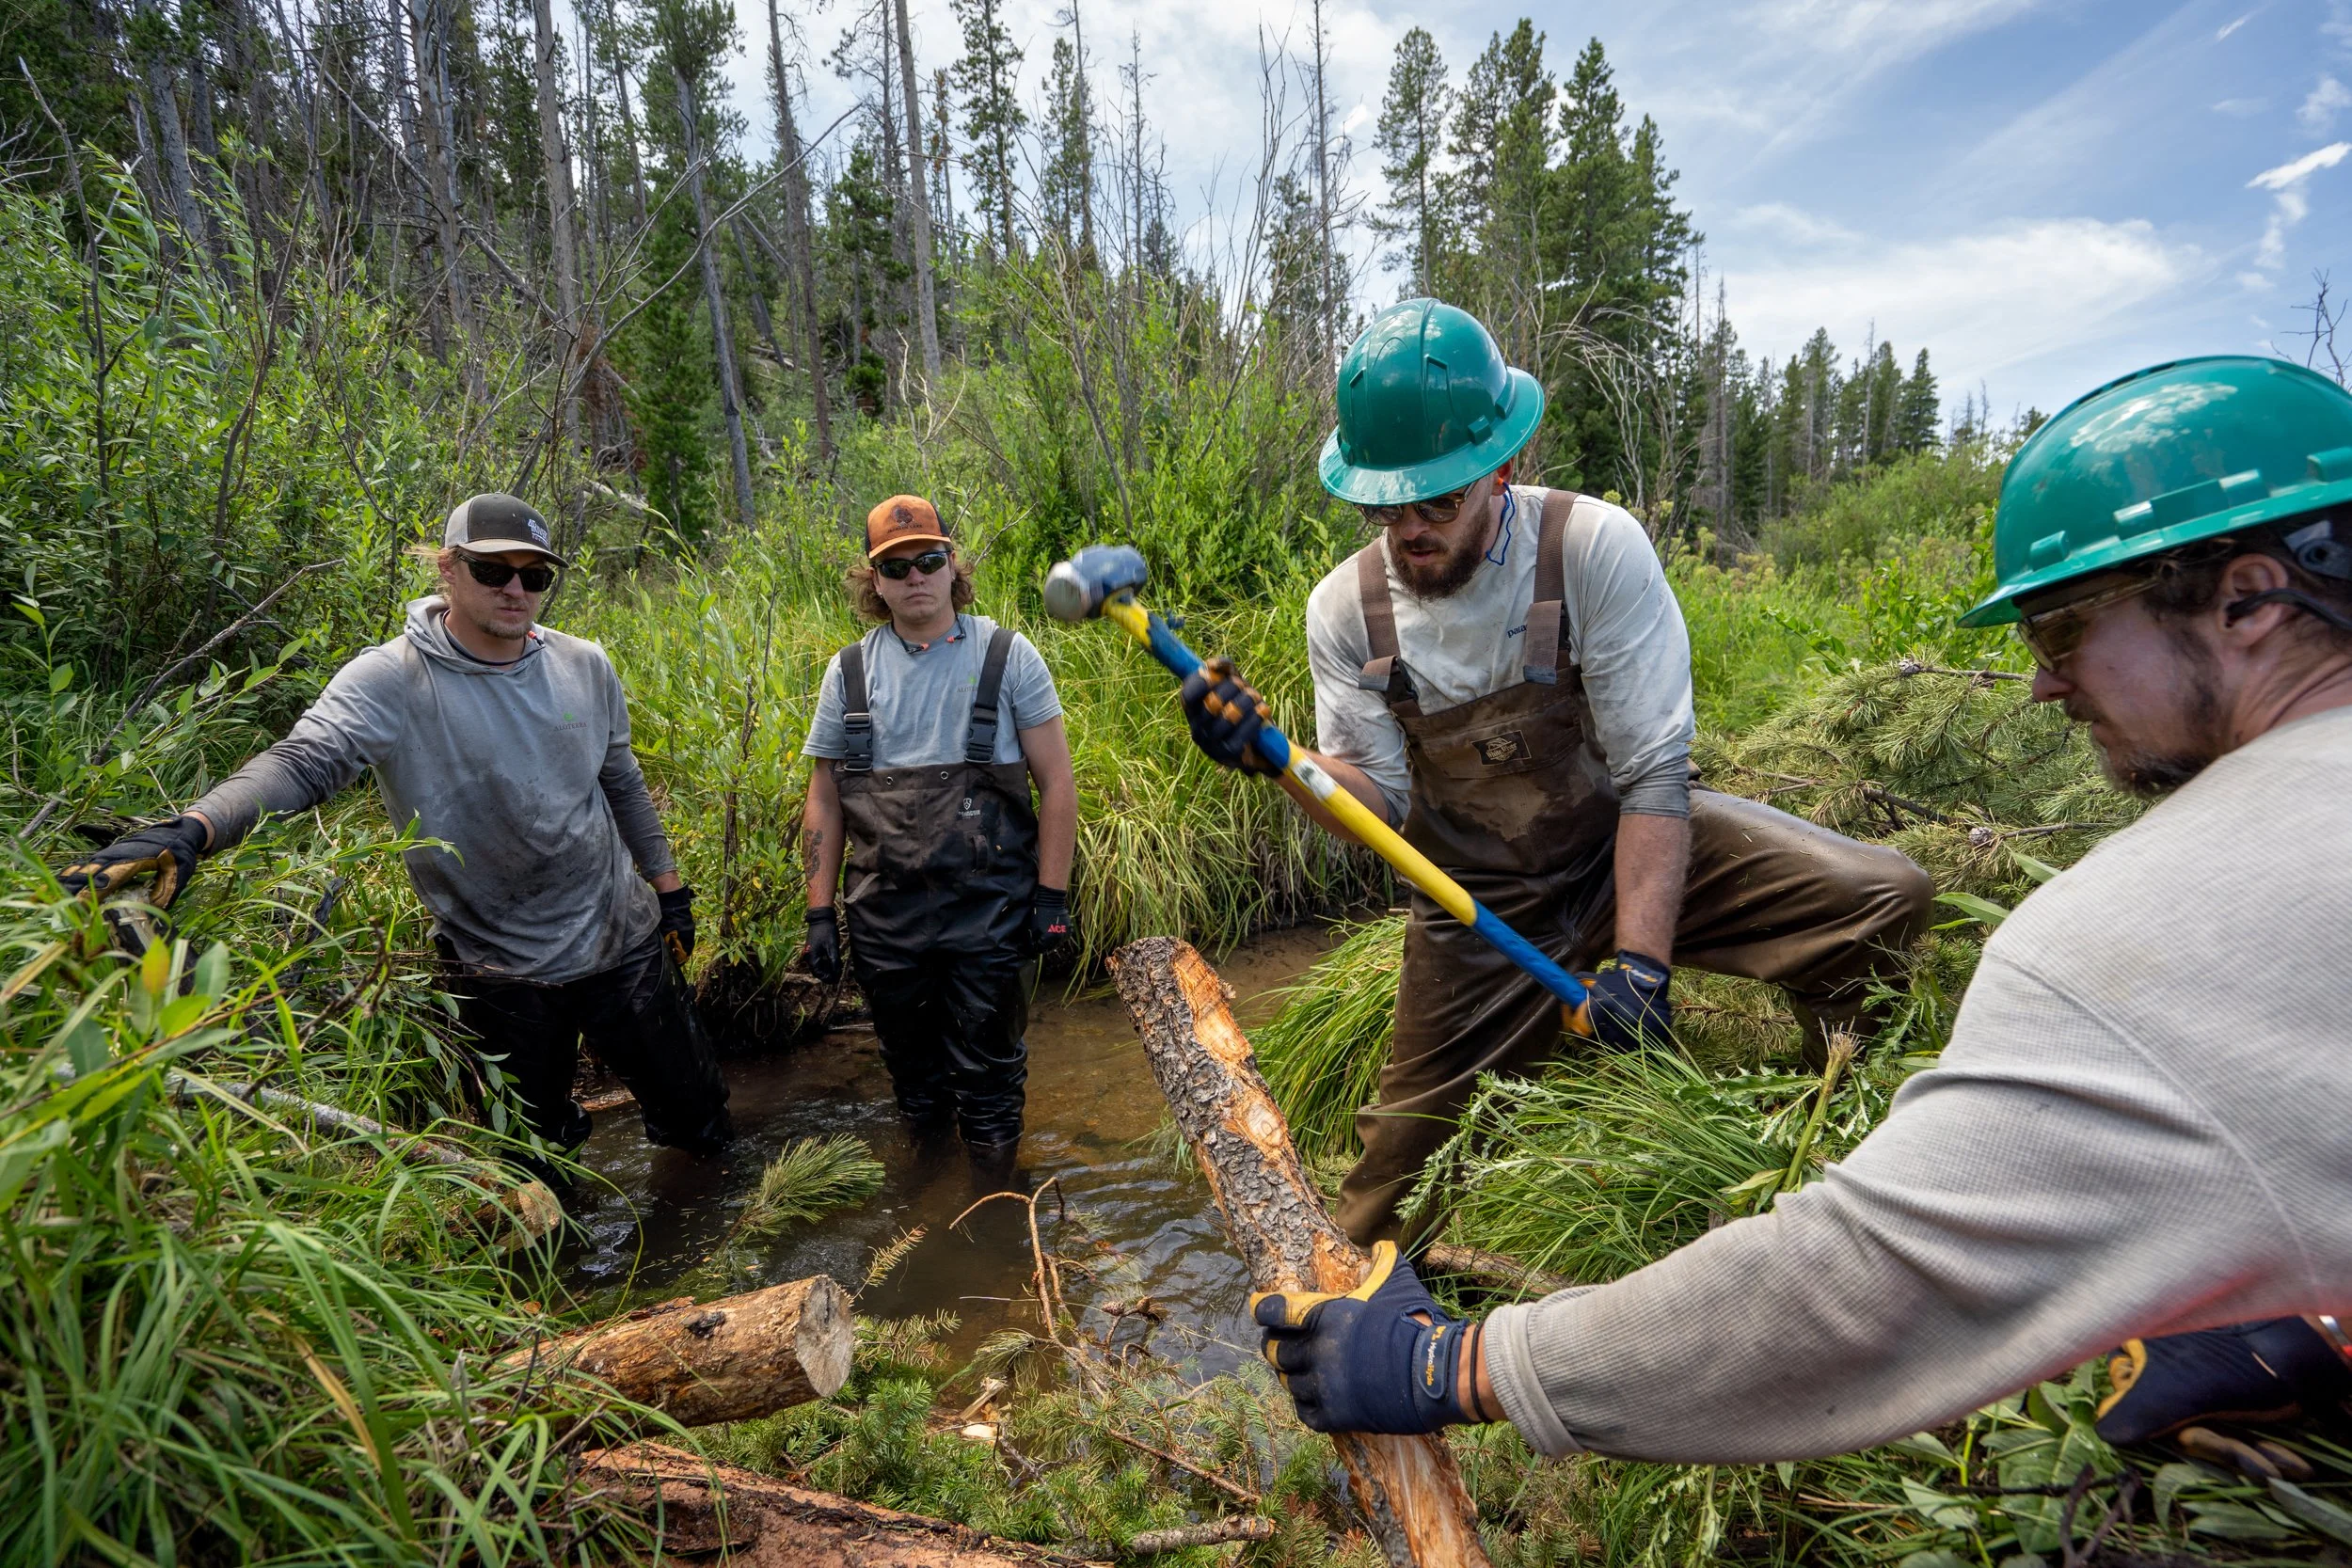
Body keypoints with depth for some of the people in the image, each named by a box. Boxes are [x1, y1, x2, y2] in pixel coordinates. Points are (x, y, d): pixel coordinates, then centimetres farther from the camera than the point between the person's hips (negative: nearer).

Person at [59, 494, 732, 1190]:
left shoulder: (585, 666, -1)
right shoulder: (390, 680, -14)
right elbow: (302, 761, -28)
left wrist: (669, 888, 12)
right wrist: (191, 830, -47)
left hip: (626, 944, 3)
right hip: (499, 975, -2)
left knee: (700, 1123, 15)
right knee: (529, 1173, 16)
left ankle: (666, 1121, 48)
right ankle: (557, 1126, 48)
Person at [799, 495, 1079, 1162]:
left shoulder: (1007, 656, -3)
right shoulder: (849, 671, 4)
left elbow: (1056, 782, -4)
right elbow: (824, 800, 8)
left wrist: (1053, 896, -8)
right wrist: (819, 914, 4)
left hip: (992, 913, -2)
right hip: (885, 916, 3)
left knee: (990, 1065, 11)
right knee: (909, 1059, 20)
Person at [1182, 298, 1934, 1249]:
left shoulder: (1594, 547, -20)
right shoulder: (1344, 610, -11)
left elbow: (1653, 775, -21)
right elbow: (1380, 805, -12)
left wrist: (1638, 960, -28)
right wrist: (1275, 760, -31)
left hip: (1632, 848, -1)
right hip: (1478, 904, 1)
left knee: (1885, 898, -22)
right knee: (1398, 1167, 7)